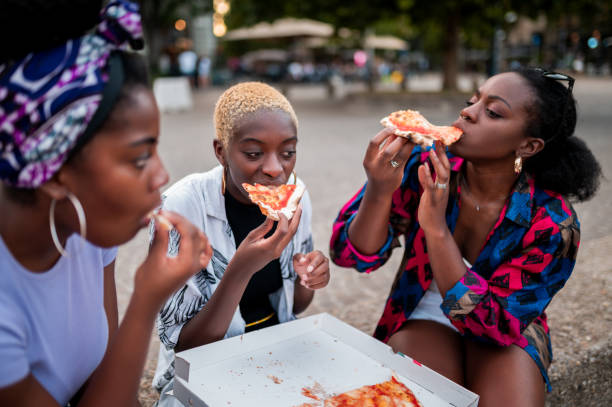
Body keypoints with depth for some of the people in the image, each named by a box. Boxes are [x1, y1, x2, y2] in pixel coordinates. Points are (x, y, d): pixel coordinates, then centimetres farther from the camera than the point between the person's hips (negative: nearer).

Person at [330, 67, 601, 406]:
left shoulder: (552, 222, -20)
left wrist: (436, 228, -37)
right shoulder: (423, 166, -18)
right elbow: (351, 255, -17)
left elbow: (494, 324, -24)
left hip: (505, 337, 1)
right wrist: (379, 192, -39)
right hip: (423, 318, 0)